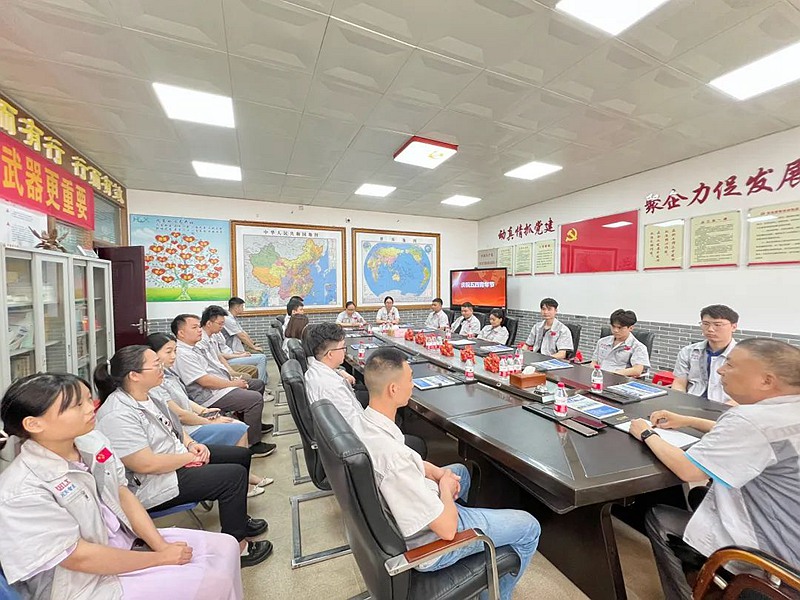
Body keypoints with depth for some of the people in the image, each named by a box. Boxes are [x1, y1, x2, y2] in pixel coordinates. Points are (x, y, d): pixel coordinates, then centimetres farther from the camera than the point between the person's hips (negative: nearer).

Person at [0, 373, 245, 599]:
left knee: (224, 546, 3)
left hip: (128, 540, 7)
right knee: (214, 579, -14)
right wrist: (161, 558, -14)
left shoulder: (92, 441, -7)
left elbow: (123, 494, 1)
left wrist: (162, 546, -7)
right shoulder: (22, 490, -25)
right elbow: (79, 557, -21)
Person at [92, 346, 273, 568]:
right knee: (234, 475, -19)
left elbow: (173, 425, 15)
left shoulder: (146, 397, 2)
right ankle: (235, 546, 0)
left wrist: (191, 444, -1)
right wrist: (191, 457, -17)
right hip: (152, 486, -10)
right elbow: (147, 464, -29)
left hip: (177, 455, 10)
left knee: (241, 455, 10)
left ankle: (238, 518, 30)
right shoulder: (117, 416, -27)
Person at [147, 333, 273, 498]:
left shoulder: (167, 372, 7)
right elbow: (178, 414, -20)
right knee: (240, 431, -10)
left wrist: (203, 410, 2)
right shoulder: (155, 383, -22)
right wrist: (209, 422, -11)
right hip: (185, 433, -9)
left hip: (191, 421, 9)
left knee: (241, 426, 4)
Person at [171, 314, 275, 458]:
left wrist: (233, 379, 5)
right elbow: (206, 381, -23)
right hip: (210, 396, -11)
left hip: (223, 386, 11)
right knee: (255, 399, -21)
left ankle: (254, 423, 31)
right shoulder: (182, 354, -18)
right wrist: (233, 384, -14)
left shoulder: (194, 347, 14)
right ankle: (251, 444, -10)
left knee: (257, 384, 18)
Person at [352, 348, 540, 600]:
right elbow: (447, 529, -28)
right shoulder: (393, 457, -40)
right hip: (429, 543, -7)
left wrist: (435, 471, -4)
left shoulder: (361, 423, -13)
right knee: (530, 527, 10)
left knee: (460, 470, 31)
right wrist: (445, 487, -11)